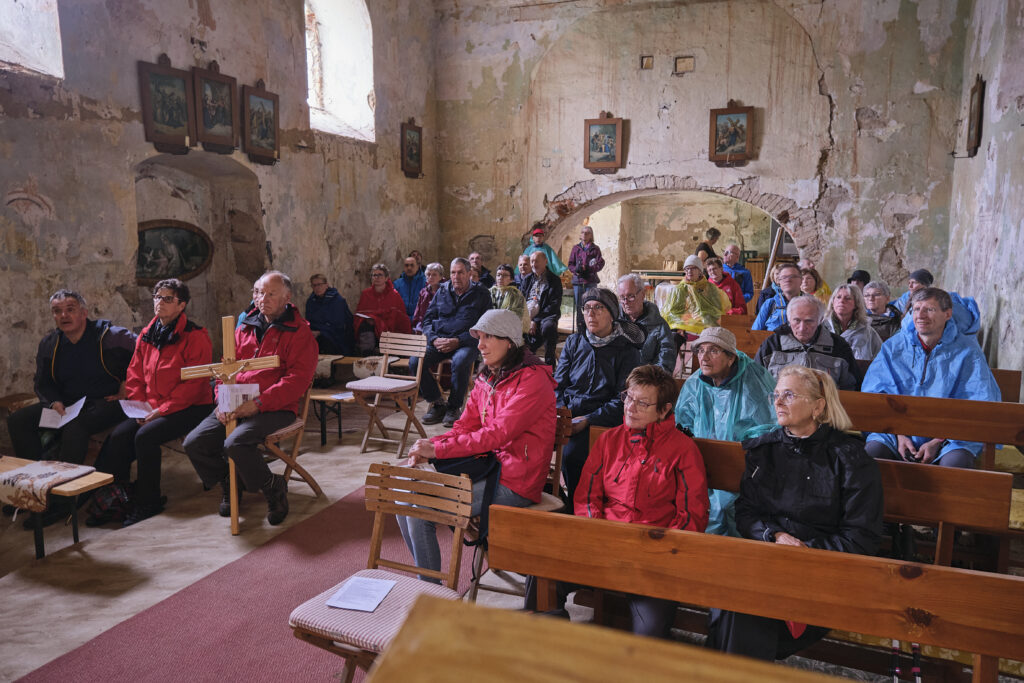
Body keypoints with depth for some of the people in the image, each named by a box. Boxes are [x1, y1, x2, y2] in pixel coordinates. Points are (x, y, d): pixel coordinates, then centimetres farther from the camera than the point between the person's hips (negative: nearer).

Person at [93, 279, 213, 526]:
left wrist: (161, 410, -19)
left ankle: (147, 501, -11)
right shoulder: (147, 336, 13)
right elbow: (134, 376, 14)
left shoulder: (195, 337, -10)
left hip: (188, 409, -6)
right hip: (151, 409, 7)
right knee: (118, 436, -17)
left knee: (145, 436, -26)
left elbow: (193, 385, -16)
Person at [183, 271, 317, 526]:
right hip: (236, 405, 6)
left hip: (275, 408, -6)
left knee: (235, 443, -30)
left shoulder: (299, 332, -2)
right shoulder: (245, 328, 18)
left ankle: (273, 486, -3)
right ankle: (229, 484, 18)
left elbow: (298, 378, -12)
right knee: (194, 443, -9)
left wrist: (259, 403, -20)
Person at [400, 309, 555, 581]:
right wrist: (426, 448, -10)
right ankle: (425, 578, 15)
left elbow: (498, 434, -24)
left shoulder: (532, 380, -16)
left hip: (514, 485, -9)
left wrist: (437, 450, -25)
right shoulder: (487, 379, 13)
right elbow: (465, 425, 9)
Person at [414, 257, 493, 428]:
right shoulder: (442, 291, 16)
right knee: (414, 361, -22)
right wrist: (434, 339, -6)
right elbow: (427, 319, 15)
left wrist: (458, 341, -16)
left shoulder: (481, 295, 5)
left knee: (460, 361, -37)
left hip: (465, 343, -4)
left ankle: (454, 407, -15)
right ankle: (437, 403, -5)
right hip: (438, 341, 4)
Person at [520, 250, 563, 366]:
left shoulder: (554, 280, 3)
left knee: (548, 327, -38)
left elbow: (554, 305, -6)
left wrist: (535, 320, -14)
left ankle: (549, 365, -25)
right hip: (526, 318, 5)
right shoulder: (527, 279, 19)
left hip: (546, 316, -4)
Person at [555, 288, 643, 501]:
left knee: (571, 454, -30)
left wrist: (587, 420, -15)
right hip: (567, 413, 4)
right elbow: (558, 385, 12)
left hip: (601, 420, -4)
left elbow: (623, 400, -5)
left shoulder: (627, 352, 1)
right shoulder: (574, 342, 14)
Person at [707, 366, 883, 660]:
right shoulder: (763, 449, 13)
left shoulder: (849, 458, 0)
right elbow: (745, 511, 12)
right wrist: (776, 535, -8)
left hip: (822, 565, -4)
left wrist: (806, 550, -12)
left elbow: (862, 538, -2)